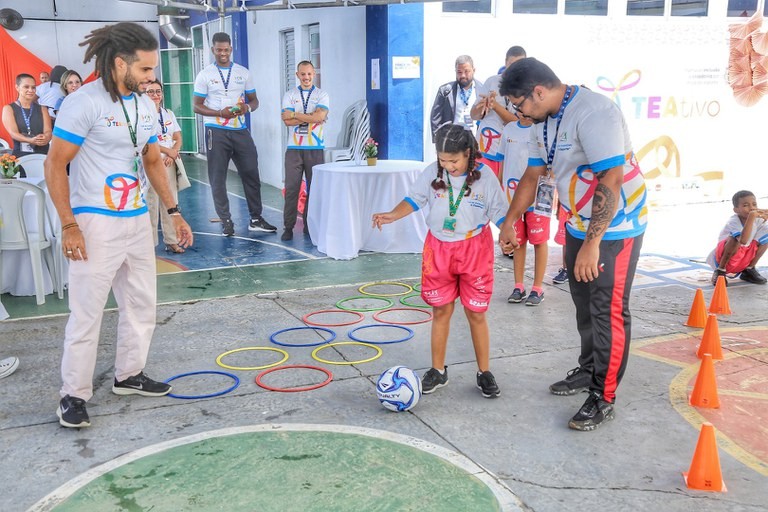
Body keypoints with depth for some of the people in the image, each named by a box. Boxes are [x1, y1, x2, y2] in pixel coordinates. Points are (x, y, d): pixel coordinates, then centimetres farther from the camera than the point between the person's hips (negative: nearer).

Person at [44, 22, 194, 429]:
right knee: (86, 314, -2)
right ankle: (73, 395, 11)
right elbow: (55, 165, -12)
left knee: (141, 304, 14)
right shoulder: (85, 102, -14)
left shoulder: (145, 106, 8)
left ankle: (129, 375, 30)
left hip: (138, 221, 8)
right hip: (96, 223, -7)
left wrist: (174, 211, 12)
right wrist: (68, 225, -17)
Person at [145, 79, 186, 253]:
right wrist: (167, 150, -11)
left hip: (169, 162, 5)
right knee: (151, 203, -5)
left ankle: (171, 241, 11)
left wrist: (172, 154, -7)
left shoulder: (169, 114, 14)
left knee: (171, 202, 5)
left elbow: (178, 139, 11)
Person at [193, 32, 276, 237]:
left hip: (240, 130, 2)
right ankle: (226, 221, 11)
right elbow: (197, 106, 1)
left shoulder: (243, 73, 10)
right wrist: (220, 113, -15)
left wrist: (247, 107, -11)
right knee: (218, 179, 1)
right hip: (216, 131, -2)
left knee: (251, 174, 3)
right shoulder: (205, 75, 2)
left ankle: (256, 219, 12)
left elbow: (254, 100, 14)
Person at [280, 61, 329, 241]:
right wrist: (311, 117, -8)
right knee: (291, 188, -4)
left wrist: (294, 114, -7)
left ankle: (310, 226, 12)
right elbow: (287, 121, -4)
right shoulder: (289, 95, 10)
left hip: (315, 148, 0)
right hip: (294, 148, 0)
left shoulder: (321, 95, 7)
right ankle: (288, 227, 2)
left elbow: (319, 116, -11)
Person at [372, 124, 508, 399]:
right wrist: (393, 215, -15)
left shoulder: (484, 176, -12)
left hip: (474, 249, -2)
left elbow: (499, 211, -6)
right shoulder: (432, 173, -6)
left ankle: (484, 373, 20)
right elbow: (415, 198, 0)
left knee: (476, 313, 5)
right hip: (439, 248, 2)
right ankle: (438, 370, 24)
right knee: (441, 311, 10)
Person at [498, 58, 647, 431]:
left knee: (608, 311, -4)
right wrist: (509, 224, 17)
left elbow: (610, 180, -30)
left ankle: (603, 399, 5)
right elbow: (533, 176, 13)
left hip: (614, 227, -9)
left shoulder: (593, 113, -26)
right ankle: (589, 370, 34)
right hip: (578, 224, 9)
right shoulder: (544, 121, 3)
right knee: (584, 301, 17)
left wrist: (592, 243, -30)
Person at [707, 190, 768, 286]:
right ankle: (720, 271, -16)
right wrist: (751, 216, -48)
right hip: (722, 258, -7)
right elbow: (743, 241, -44)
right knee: (736, 239, -35)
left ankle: (749, 269, 5)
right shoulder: (733, 221, -25)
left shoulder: (758, 220, -7)